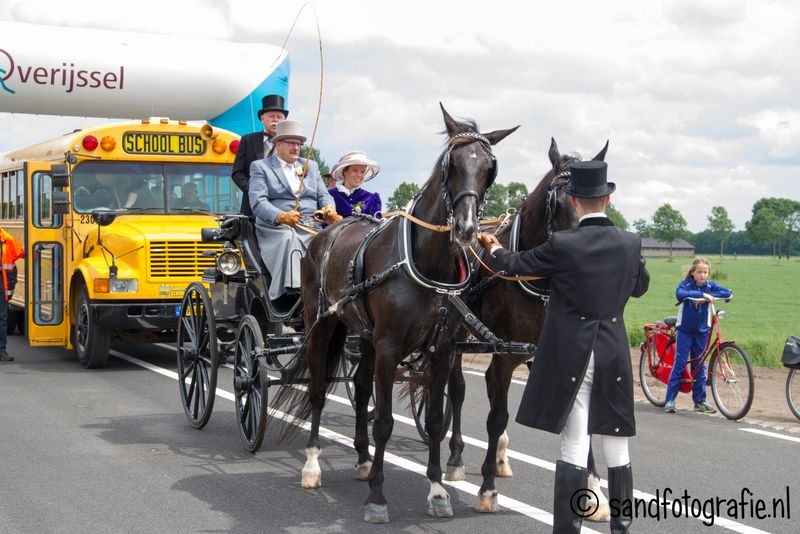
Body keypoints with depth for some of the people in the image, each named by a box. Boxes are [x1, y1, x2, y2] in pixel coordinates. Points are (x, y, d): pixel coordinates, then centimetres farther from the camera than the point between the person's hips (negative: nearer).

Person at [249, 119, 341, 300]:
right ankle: (292, 289, -48)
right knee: (288, 240, -37)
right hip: (275, 227, -4)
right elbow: (257, 202, -5)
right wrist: (281, 216, -25)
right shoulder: (260, 167, 10)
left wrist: (329, 209, -10)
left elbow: (323, 195, 17)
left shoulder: (311, 166, 25)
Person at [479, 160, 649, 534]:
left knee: (574, 449, 0)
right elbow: (640, 286, 17)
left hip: (570, 359, -3)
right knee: (616, 448, 12)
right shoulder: (630, 244, -1)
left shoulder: (561, 245, -12)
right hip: (615, 359, 3)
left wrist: (494, 249, 25)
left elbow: (517, 265, 4)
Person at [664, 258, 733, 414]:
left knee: (700, 365, 8)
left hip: (702, 330, 3)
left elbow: (728, 293, -13)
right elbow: (679, 294, -29)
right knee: (679, 363, -5)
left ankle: (700, 401, 16)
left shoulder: (710, 286, 0)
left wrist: (708, 296, -24)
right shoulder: (686, 284, -8)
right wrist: (701, 294, -36)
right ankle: (670, 400, -2)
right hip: (684, 330, -3)